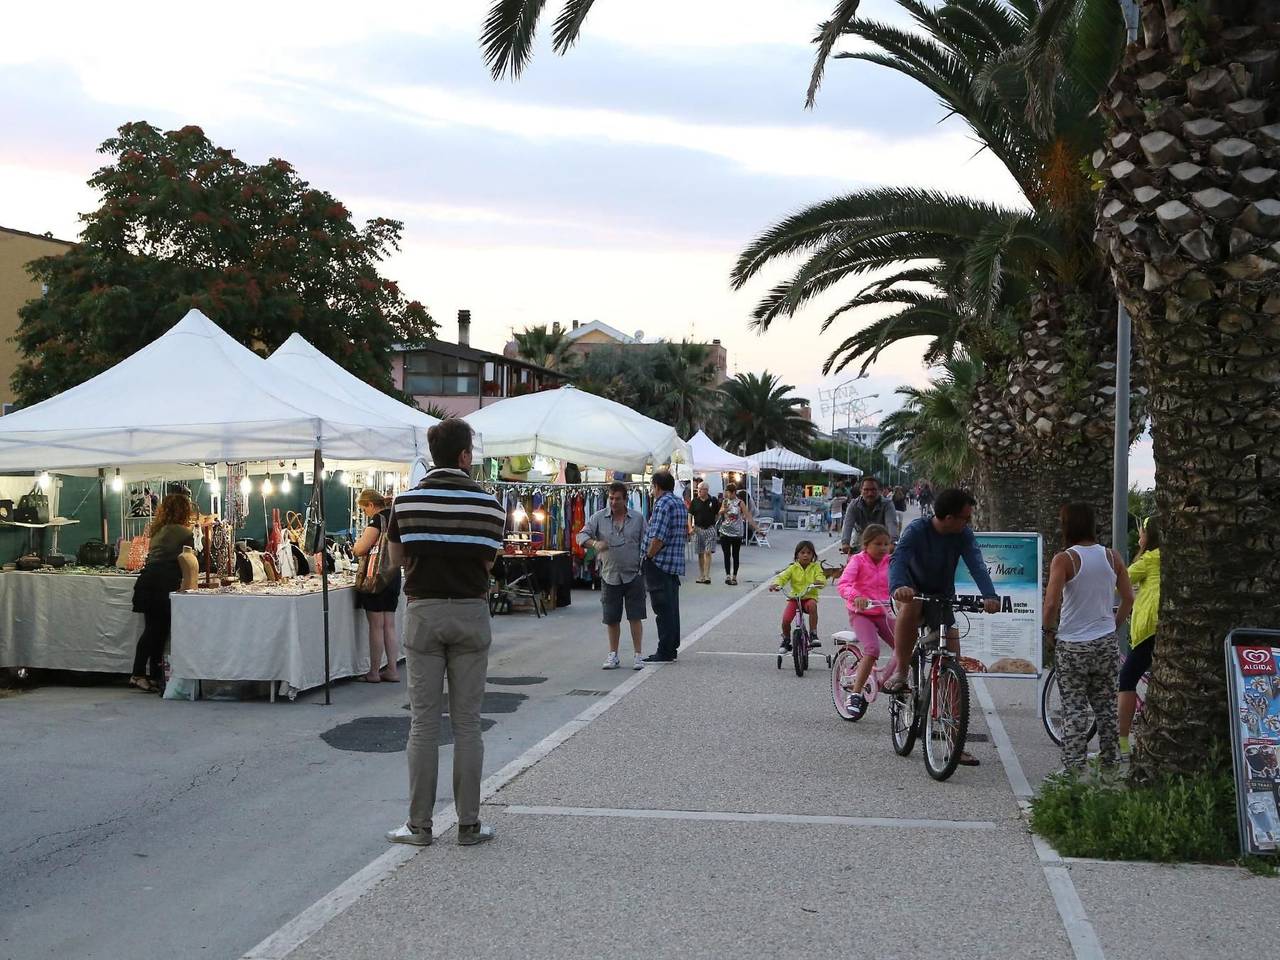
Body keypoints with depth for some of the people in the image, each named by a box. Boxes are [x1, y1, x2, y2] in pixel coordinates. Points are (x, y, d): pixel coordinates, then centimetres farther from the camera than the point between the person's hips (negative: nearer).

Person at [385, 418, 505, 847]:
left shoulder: (407, 500, -1)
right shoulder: (487, 502, -4)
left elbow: (397, 557, 6)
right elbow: (489, 560, -1)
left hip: (424, 611, 1)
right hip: (470, 612, 0)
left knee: (423, 722, 6)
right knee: (467, 723, 6)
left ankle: (419, 824, 9)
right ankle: (469, 824, 10)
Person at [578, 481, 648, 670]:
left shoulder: (638, 518, 3)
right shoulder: (599, 518, 3)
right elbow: (582, 535, -2)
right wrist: (594, 543, -23)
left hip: (633, 575, -1)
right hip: (610, 575, 1)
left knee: (635, 617, -2)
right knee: (612, 619, 7)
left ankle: (638, 655, 7)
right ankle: (613, 655, 20)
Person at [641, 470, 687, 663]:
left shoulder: (663, 503, -15)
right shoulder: (680, 503, 16)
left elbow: (658, 537, -23)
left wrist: (648, 556, -12)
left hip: (660, 563, -9)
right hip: (676, 564, 9)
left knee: (663, 609, -6)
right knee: (672, 607, 14)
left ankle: (665, 652, -4)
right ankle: (672, 648, 19)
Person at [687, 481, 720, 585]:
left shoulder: (714, 500, 2)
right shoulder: (695, 501, 5)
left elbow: (717, 514, 11)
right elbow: (690, 515, 5)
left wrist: (722, 511, -7)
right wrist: (690, 527, -5)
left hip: (710, 529, -2)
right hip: (698, 529, 2)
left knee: (708, 552, -11)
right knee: (700, 553, 7)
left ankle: (707, 576, -13)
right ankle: (701, 576, 15)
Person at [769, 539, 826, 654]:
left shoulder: (815, 567, 3)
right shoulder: (793, 568, 4)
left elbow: (821, 578, -11)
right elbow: (782, 577, -5)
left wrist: (819, 582, -35)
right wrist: (776, 584, -27)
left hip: (810, 597, -1)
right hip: (794, 598, 1)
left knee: (812, 605, -37)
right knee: (785, 619, -17)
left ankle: (813, 634, -23)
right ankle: (786, 640, 14)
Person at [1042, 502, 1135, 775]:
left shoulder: (1064, 560, -13)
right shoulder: (1111, 556, 1)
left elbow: (1051, 604, -21)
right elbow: (1128, 599, 4)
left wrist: (1049, 629, -4)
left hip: (1072, 646, -4)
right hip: (1106, 643, 4)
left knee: (1074, 708, 2)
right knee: (1106, 707, 15)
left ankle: (1073, 767, 1)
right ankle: (1111, 763, 21)